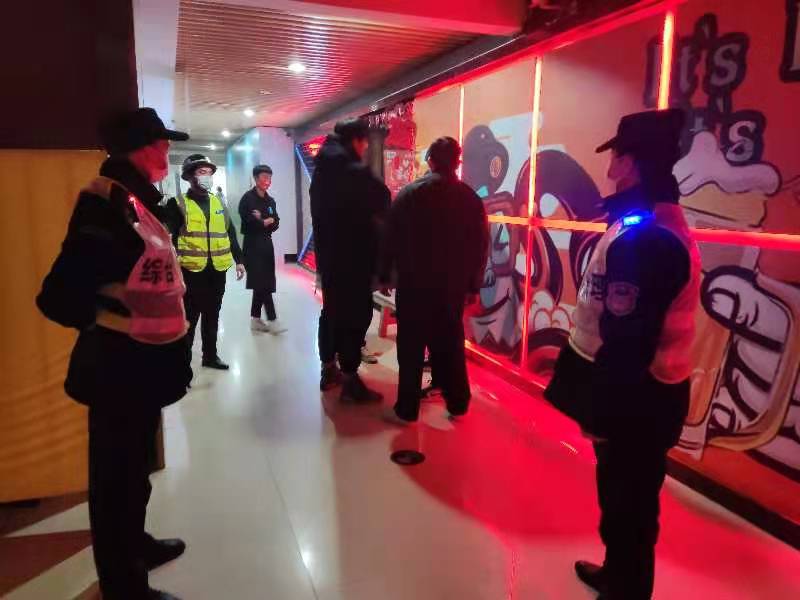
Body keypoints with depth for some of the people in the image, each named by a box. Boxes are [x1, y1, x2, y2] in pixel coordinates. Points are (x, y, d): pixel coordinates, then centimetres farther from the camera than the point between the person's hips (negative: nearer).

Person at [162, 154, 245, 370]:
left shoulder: (218, 202, 13)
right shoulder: (178, 204, -2)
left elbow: (230, 233, 16)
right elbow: (169, 237, -6)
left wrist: (239, 260, 13)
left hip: (217, 269, 5)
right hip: (192, 270, -4)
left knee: (212, 316, 15)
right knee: (189, 318, 1)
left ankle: (210, 355, 28)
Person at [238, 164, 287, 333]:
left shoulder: (270, 201, 13)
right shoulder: (247, 198, -8)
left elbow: (276, 224, 6)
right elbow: (250, 222, -17)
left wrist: (262, 220, -11)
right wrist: (266, 221, -6)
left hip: (267, 244, 7)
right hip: (253, 245, -7)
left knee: (263, 284, 9)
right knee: (262, 284, -8)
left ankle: (255, 319, 18)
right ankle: (272, 320, -4)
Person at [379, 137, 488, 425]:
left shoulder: (409, 193, -4)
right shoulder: (471, 198, 3)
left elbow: (390, 237, -3)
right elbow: (480, 247, 4)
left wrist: (385, 273, 6)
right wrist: (474, 285, 11)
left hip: (414, 283, -2)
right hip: (454, 286, 3)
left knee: (411, 347, 4)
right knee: (451, 345, 13)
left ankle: (407, 410, 10)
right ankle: (457, 404, 23)